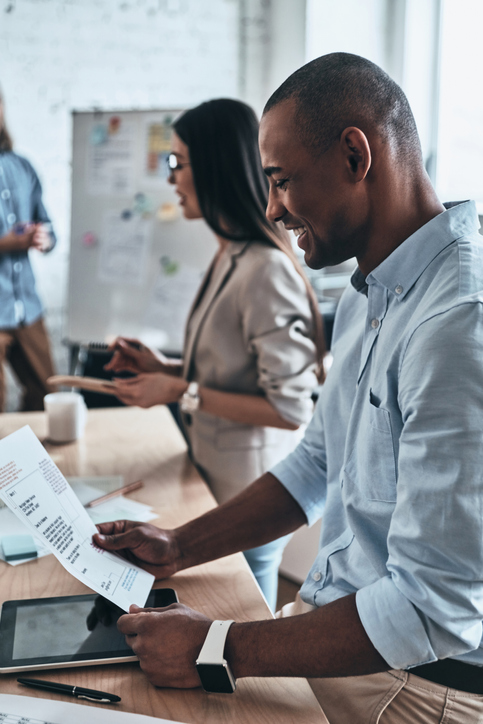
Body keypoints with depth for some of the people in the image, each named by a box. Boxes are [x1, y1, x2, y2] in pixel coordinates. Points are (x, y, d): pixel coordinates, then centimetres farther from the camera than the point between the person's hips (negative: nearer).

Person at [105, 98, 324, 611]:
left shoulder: (266, 270, -23)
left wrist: (183, 393, -20)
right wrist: (165, 368, 4)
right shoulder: (230, 256, 6)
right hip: (217, 480, 8)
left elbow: (290, 408, -23)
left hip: (249, 497, -8)